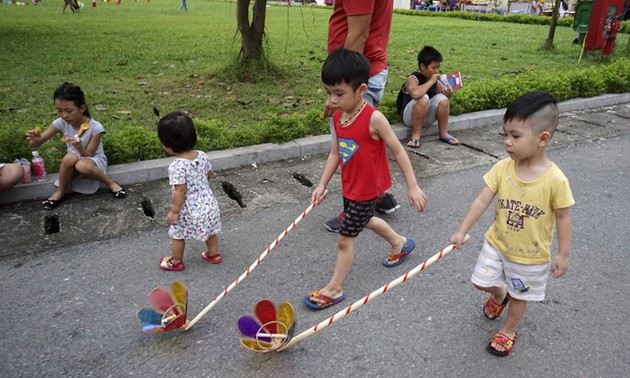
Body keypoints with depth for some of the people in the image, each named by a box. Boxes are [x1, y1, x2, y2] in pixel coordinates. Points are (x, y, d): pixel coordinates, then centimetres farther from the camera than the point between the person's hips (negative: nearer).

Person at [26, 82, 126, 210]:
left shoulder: (95, 127, -22)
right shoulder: (61, 123, -11)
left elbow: (88, 155, -17)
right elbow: (34, 145, -7)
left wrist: (80, 148, -39)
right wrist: (35, 139, -32)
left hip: (95, 161, -3)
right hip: (73, 165, 4)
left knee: (82, 166, -40)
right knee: (70, 157, -35)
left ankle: (110, 183, -14)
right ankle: (61, 192, -12)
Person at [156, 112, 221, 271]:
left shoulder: (177, 166, -27)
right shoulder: (202, 156, -8)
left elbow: (180, 191, -24)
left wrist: (174, 212, -13)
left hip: (189, 211, -6)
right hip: (209, 204, 6)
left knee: (177, 235, 18)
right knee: (210, 231, 25)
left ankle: (176, 262, 35)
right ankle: (214, 254, 43)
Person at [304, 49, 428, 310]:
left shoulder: (374, 119, -26)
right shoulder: (337, 117, -5)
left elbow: (398, 151, -18)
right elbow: (335, 153, 5)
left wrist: (413, 187, -14)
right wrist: (322, 184, 3)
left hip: (366, 189, -8)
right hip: (349, 186, 8)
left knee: (345, 238, 1)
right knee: (365, 221, 30)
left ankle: (334, 289, 20)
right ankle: (401, 243, 56)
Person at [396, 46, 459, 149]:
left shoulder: (435, 80, 2)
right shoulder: (413, 78, -18)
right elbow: (415, 93, -41)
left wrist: (448, 94, -13)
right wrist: (430, 82, -29)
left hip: (427, 118, 6)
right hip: (409, 116, -6)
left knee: (442, 98, -18)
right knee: (423, 98, -32)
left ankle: (443, 134, -2)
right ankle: (416, 135, -20)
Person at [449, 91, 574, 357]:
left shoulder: (555, 180, -24)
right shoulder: (502, 168, -16)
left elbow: (563, 218, -12)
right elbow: (482, 201, -12)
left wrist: (563, 255, -6)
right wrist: (462, 231, -13)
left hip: (531, 255, -3)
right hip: (497, 243, 3)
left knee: (520, 295, 18)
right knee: (482, 282, 18)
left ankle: (508, 331, 45)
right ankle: (500, 295, 53)